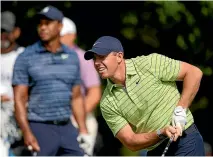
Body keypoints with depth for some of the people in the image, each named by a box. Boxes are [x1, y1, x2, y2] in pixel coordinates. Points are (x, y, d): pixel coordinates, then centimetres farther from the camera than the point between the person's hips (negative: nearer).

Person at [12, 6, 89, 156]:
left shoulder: (72, 57, 10)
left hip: (66, 127, 4)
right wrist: (26, 132, -18)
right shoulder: (26, 57, -2)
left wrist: (83, 130, 7)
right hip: (40, 128, -4)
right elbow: (19, 99, -6)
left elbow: (76, 97, 15)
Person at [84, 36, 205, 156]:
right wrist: (161, 133, -20)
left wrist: (180, 110, -13)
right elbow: (130, 142, -3)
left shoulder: (150, 64, -9)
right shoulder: (107, 104, 0)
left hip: (186, 142, -5)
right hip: (156, 151, 5)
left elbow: (194, 72, -5)